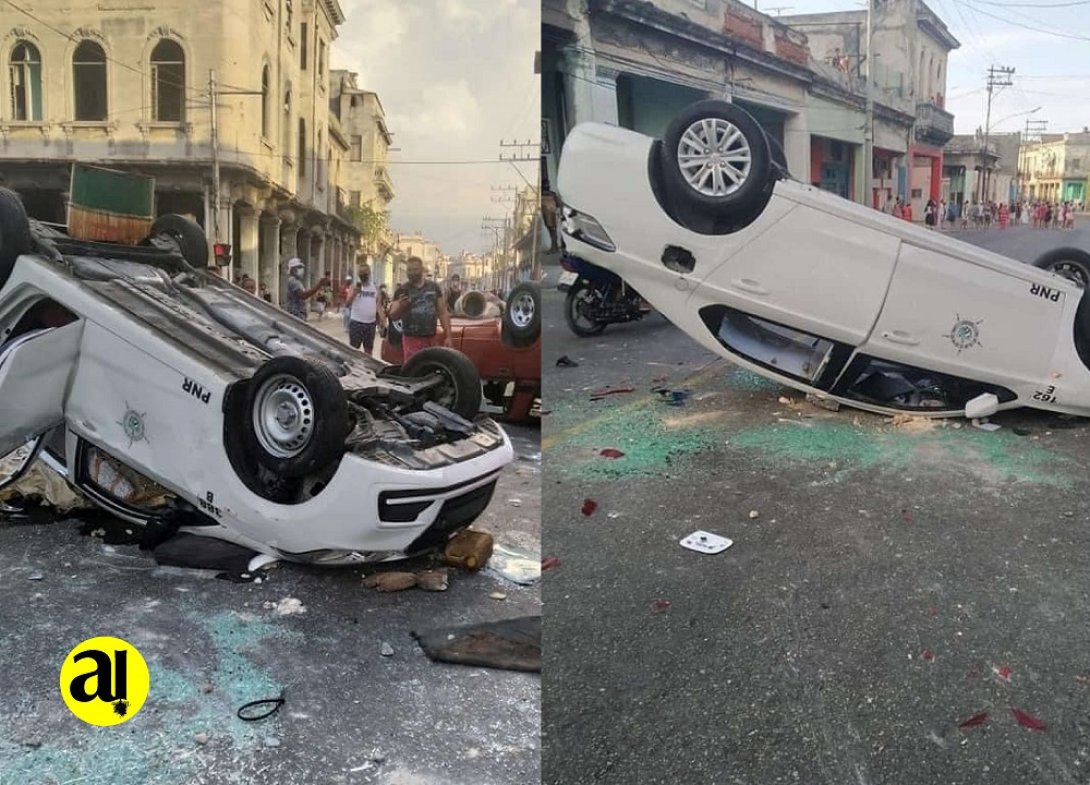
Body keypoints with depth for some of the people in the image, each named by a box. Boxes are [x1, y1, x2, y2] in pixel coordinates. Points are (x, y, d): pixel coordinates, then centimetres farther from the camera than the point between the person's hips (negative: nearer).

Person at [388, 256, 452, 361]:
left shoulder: (434, 287, 8)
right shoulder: (402, 290, 1)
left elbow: (443, 312, 10)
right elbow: (393, 315, -1)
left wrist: (448, 336, 3)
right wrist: (400, 307, -24)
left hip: (431, 339, 3)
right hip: (411, 339, -3)